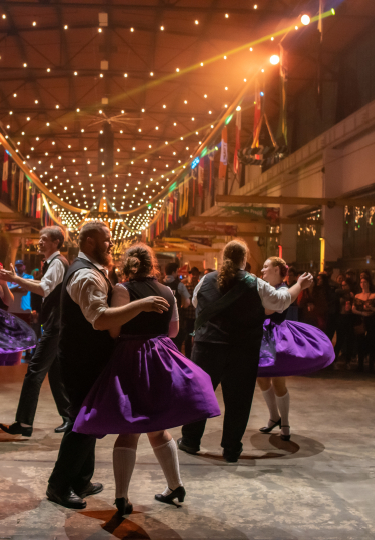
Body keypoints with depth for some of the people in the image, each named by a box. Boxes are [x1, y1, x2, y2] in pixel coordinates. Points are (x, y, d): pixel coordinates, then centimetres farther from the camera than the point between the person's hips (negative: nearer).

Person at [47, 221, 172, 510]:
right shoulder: (87, 275, -22)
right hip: (83, 361, -11)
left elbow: (103, 312, 19)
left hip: (89, 358, 11)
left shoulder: (92, 271, 14)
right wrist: (141, 304, -36)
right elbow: (100, 319, -35)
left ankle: (81, 481, 32)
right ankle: (58, 486, 13)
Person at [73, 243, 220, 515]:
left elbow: (114, 330, -11)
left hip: (131, 359, -4)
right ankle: (175, 486, 23)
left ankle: (122, 497, 3)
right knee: (157, 428, 17)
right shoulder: (168, 292, 6)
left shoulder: (123, 290, -8)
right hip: (162, 358, 4)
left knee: (128, 430, 2)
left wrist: (133, 334, 9)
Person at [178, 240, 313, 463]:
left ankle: (191, 440, 23)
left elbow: (195, 302, 20)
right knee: (237, 400, 8)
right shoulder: (255, 284, -5)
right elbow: (282, 301, 3)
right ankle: (232, 449, 15)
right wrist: (300, 285, 20)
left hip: (207, 346, 2)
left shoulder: (206, 281, 2)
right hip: (243, 352, -1)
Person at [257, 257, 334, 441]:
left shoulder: (282, 290, -15)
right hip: (264, 336, 8)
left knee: (278, 383, -2)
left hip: (277, 338, -8)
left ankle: (285, 424, 15)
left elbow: (267, 310, -30)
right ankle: (274, 416, 30)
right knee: (262, 379, 11)